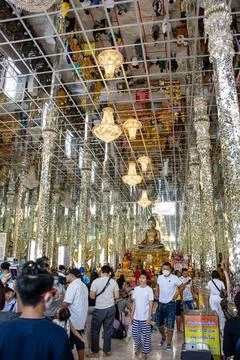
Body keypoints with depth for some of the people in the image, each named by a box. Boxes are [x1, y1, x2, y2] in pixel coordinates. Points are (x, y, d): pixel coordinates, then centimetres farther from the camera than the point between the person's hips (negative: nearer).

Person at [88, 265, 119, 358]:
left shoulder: (96, 281, -11)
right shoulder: (113, 282, -3)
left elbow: (92, 296, -11)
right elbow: (116, 296, -2)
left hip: (99, 309, -3)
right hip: (110, 308, 3)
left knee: (95, 331, 12)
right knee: (108, 330, 15)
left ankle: (95, 351, 21)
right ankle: (107, 351, 23)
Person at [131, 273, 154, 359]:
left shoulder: (149, 289, -10)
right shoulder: (136, 289, 2)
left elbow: (150, 304, -9)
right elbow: (134, 303, 8)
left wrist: (149, 317, -12)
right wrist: (132, 314, 6)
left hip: (145, 317, -4)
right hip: (136, 316, 4)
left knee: (146, 335, 6)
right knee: (135, 333, 11)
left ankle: (145, 351, 23)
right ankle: (137, 347, 36)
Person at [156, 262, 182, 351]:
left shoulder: (174, 278, -13)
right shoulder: (159, 277, 0)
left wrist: (175, 296, -7)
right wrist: (157, 295, 7)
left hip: (170, 304, -4)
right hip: (161, 303, 5)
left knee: (170, 325, 0)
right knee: (159, 323, 15)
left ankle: (169, 343, 15)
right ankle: (163, 337, 40)